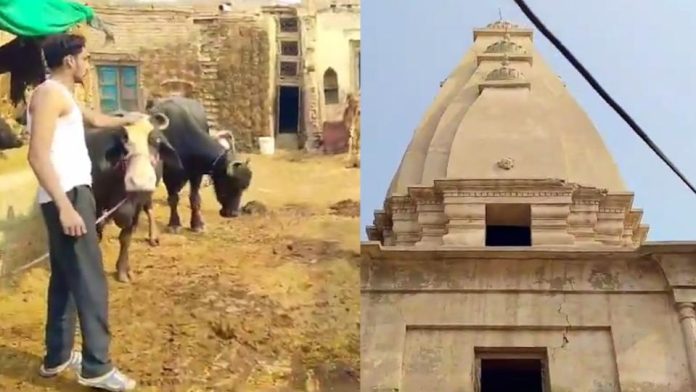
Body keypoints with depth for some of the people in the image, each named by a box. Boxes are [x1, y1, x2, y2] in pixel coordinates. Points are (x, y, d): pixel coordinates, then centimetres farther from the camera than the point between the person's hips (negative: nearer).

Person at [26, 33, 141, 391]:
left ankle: (57, 357, 23)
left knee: (65, 277, 15)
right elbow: (38, 155, -22)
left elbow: (94, 118, 41)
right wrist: (65, 206, -28)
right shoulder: (50, 93, -12)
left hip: (71, 193, 11)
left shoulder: (62, 95, 19)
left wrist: (126, 120, 57)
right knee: (90, 281, -9)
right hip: (68, 195, -11)